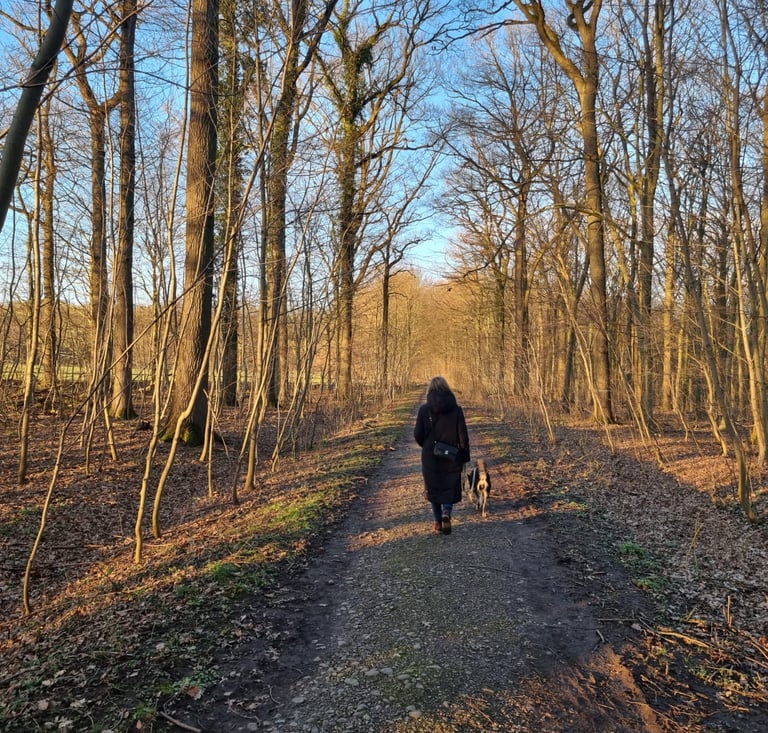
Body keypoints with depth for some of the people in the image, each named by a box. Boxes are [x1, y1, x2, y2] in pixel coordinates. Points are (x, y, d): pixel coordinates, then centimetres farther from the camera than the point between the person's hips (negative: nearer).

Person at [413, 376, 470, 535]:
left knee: (433, 488, 15)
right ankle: (446, 513, -10)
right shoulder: (456, 409, -7)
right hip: (451, 456, 0)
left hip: (430, 456, 0)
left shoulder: (424, 409, -8)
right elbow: (463, 436, -6)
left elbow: (417, 435, -6)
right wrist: (465, 457, 3)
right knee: (450, 486, 14)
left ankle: (438, 522, 19)